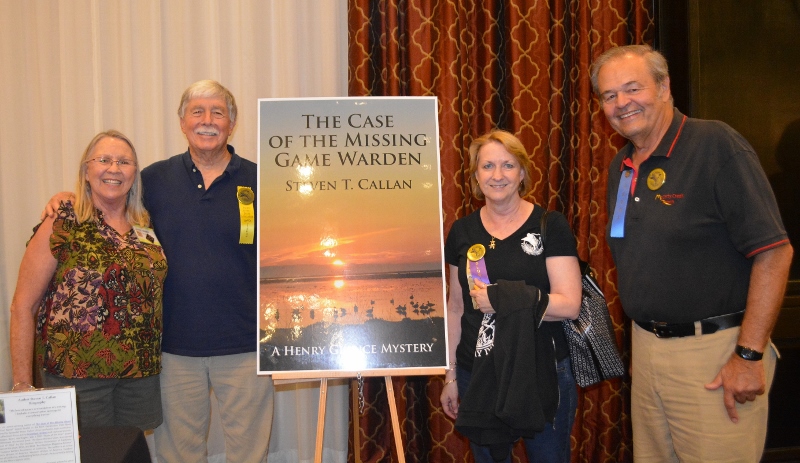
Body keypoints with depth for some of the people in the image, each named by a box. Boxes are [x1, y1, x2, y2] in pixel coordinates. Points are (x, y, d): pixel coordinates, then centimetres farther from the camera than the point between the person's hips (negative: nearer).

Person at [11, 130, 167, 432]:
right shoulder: (61, 226, -5)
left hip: (141, 377, 4)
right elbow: (23, 307, -6)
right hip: (76, 377, -4)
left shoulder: (146, 227, 7)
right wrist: (22, 386, -9)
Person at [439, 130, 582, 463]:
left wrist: (502, 299, -20)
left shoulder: (550, 226, -7)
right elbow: (456, 307, 10)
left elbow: (569, 305, -13)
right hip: (477, 376, 3)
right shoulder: (463, 231, 4)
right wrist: (450, 376, 12)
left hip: (542, 375, -3)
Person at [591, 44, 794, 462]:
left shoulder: (716, 145, -13)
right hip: (647, 347, 7)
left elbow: (774, 251, -17)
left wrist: (749, 355, -19)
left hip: (714, 352, -7)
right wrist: (642, 338, 15)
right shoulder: (620, 168, 9)